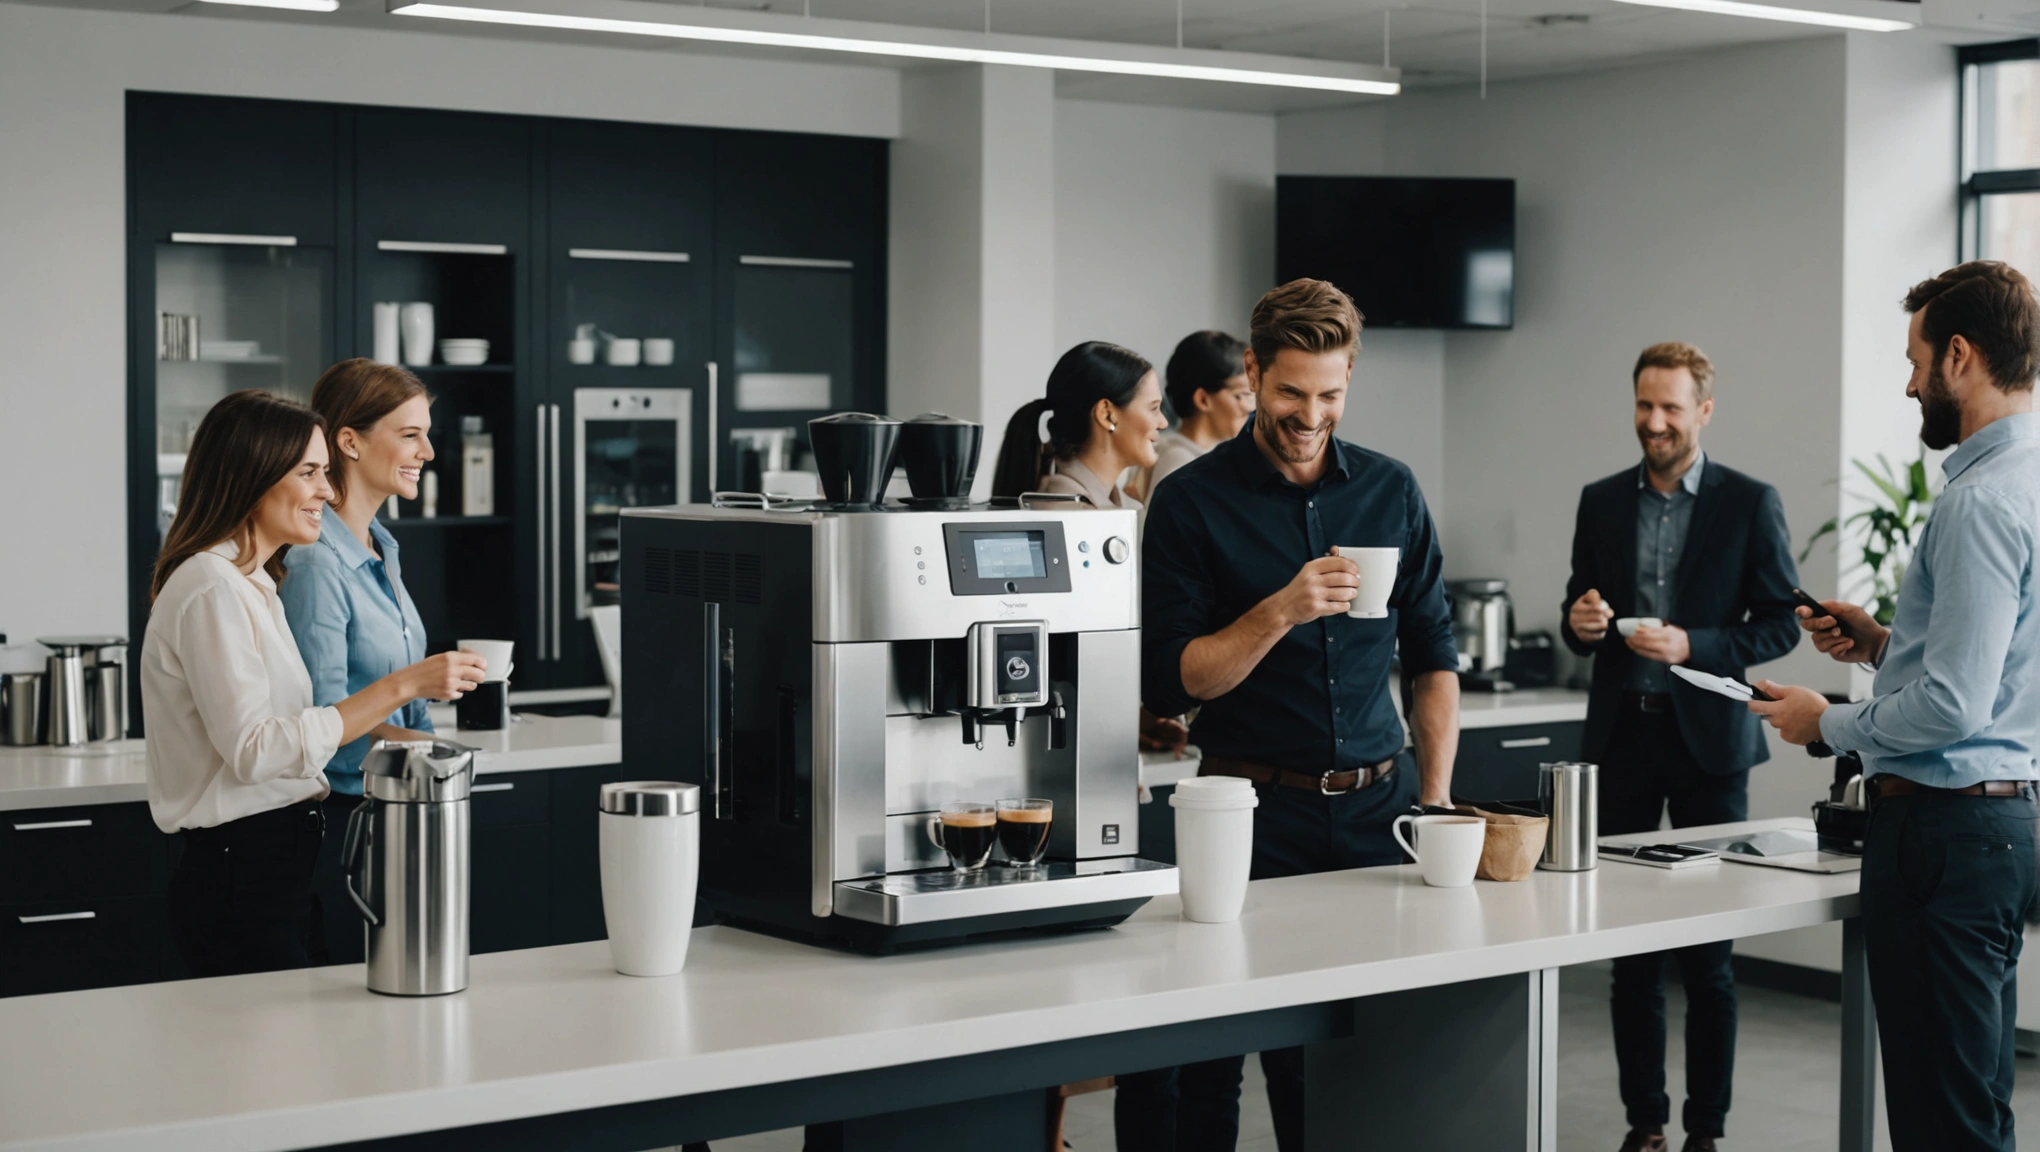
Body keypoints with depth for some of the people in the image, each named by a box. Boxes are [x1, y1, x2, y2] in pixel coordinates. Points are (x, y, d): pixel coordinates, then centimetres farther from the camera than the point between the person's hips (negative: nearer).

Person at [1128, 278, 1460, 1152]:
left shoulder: (1389, 491, 9)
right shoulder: (1194, 501, -2)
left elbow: (1432, 654, 15)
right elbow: (1168, 683, -8)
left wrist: (1436, 799, 7)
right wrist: (1280, 612, -20)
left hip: (1378, 802, 3)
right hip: (1257, 810, -3)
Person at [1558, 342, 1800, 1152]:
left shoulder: (1751, 504, -2)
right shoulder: (1601, 501, 9)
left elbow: (1781, 625, -2)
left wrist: (1692, 646, -17)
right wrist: (1580, 623, -9)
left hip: (1707, 740, -3)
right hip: (1621, 736, 3)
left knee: (1708, 954, 1)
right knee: (1628, 949, 7)